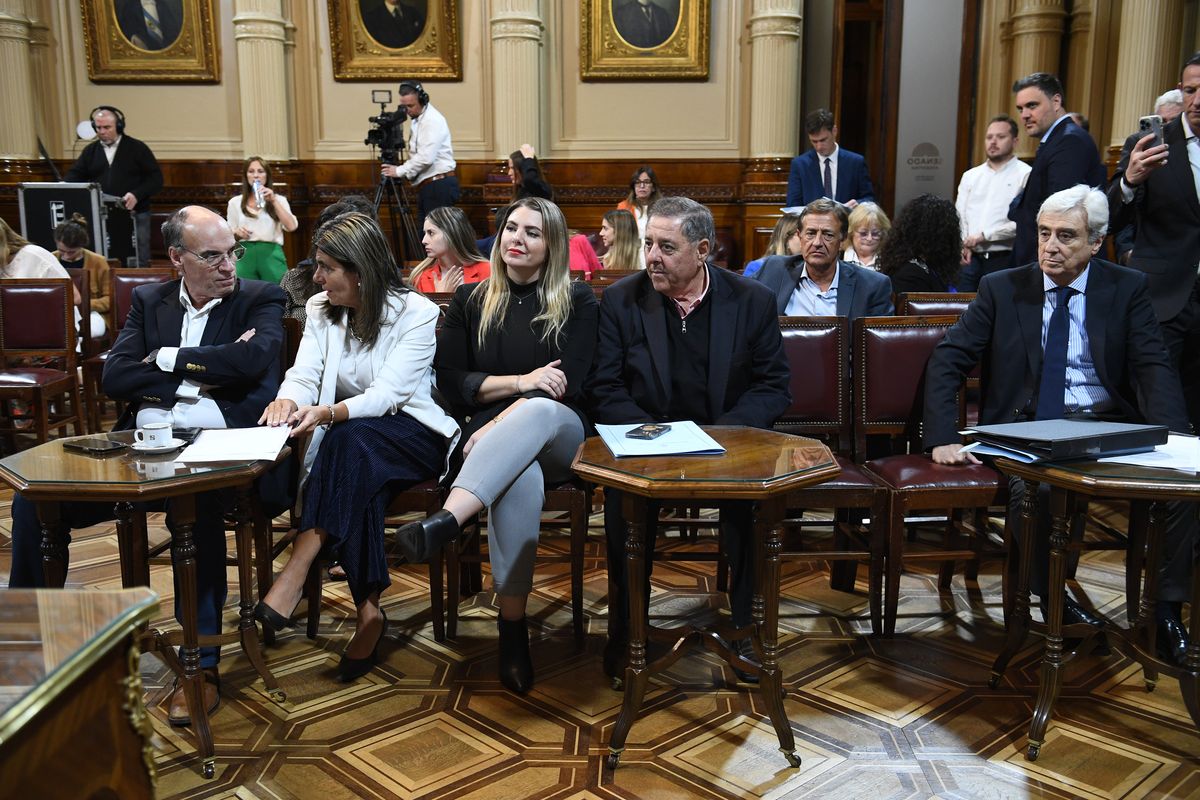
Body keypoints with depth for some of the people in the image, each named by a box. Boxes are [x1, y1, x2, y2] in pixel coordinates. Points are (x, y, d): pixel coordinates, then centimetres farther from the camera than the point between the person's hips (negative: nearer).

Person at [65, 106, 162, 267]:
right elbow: (74, 175, 7)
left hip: (134, 216, -3)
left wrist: (137, 195, -17)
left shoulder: (137, 148, 2)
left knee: (138, 264, -2)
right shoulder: (90, 151, 13)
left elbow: (156, 179, -2)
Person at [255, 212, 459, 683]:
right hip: (351, 442, 4)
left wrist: (329, 414, -38)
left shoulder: (416, 313, -8)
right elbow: (303, 375, -3)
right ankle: (368, 611, -27)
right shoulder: (320, 310, 8)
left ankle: (295, 574, -42)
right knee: (359, 485, -34)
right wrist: (288, 400, -29)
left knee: (351, 438, -38)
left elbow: (387, 393, -20)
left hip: (415, 436, -4)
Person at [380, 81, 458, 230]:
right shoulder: (417, 120, 17)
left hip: (439, 186, -9)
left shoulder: (433, 120, -12)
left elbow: (426, 157, -21)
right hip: (426, 187, 9)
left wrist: (399, 171, -14)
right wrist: (407, 172, 7)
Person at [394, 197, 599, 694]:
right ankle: (512, 626, -34)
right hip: (488, 434, 1)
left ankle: (445, 521, -57)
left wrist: (501, 425, -16)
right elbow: (451, 382, 7)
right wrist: (518, 381, -7)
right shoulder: (470, 301, 16)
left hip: (559, 435, -1)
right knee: (520, 476, -38)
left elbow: (566, 385, -4)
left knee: (536, 411, -40)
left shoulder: (577, 301, 9)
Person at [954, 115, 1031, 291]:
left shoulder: (1025, 175, -2)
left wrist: (984, 235, -12)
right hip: (971, 258, 5)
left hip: (1004, 259, -4)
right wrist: (964, 243, -4)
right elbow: (959, 216, 13)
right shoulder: (970, 176, 17)